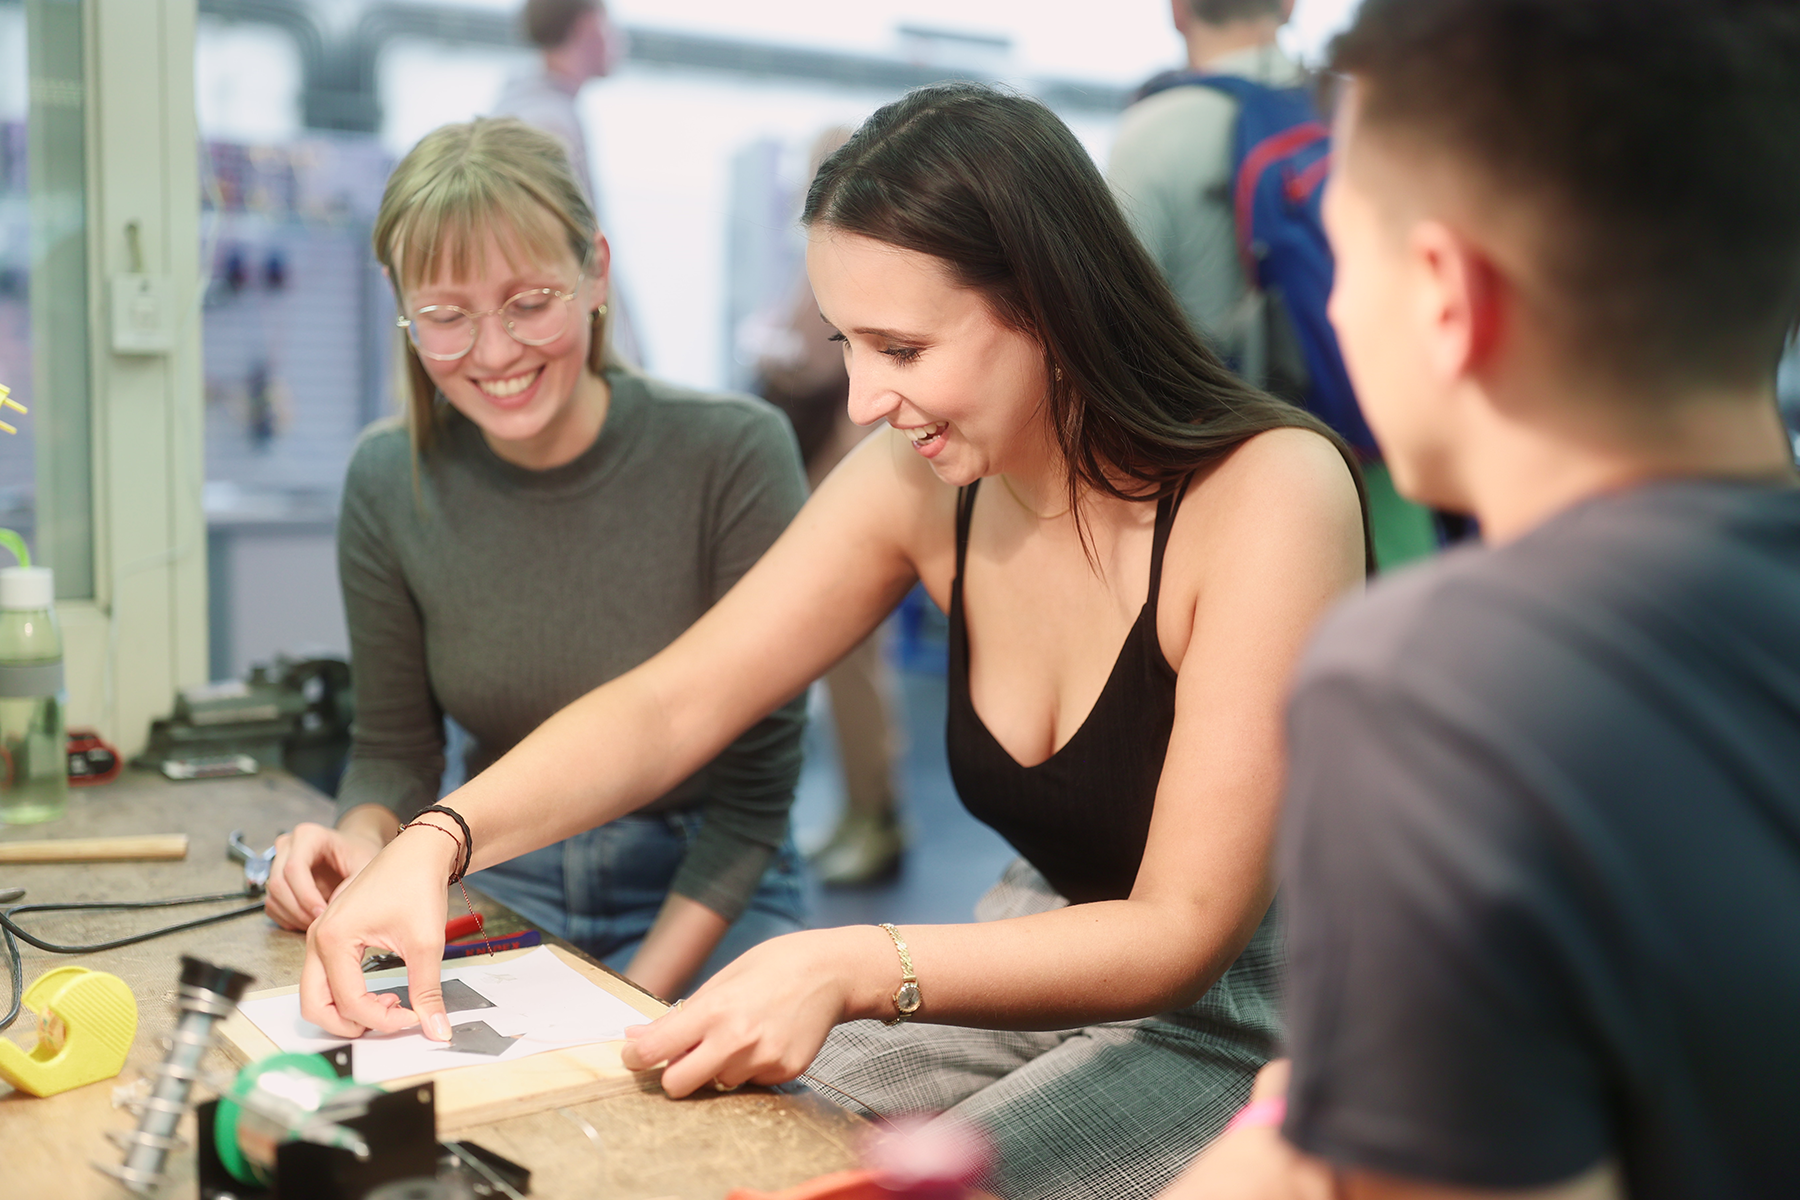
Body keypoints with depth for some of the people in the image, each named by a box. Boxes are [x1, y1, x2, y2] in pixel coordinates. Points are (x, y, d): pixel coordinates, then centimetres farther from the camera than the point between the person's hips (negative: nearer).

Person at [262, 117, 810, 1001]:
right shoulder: (389, 481, -5)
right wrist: (361, 838, -17)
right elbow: (396, 749, 6)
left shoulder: (732, 454, -15)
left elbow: (754, 780, -12)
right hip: (499, 888, 4)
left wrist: (636, 998, -19)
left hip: (706, 894, -4)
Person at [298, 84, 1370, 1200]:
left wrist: (852, 971, -38)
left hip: (1255, 1022, -5)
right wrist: (436, 842, -21)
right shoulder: (922, 480, -8)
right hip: (1046, 960, 5)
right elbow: (669, 704, -4)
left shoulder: (1269, 492, -25)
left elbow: (1185, 931, -25)